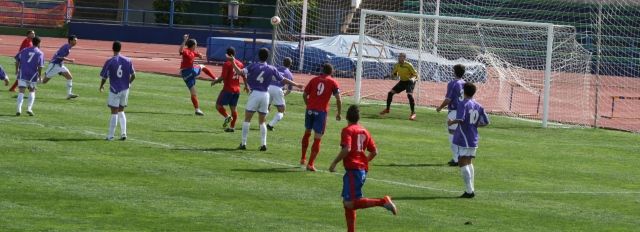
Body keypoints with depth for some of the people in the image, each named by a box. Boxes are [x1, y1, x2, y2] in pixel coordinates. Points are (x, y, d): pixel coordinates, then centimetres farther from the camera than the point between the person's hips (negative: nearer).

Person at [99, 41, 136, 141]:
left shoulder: (109, 62, -11)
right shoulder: (127, 61, 0)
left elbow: (104, 77, -7)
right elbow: (133, 75, 3)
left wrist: (101, 86, 13)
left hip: (114, 90, -4)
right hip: (125, 89, 4)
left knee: (114, 113, -1)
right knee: (121, 111, 18)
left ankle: (110, 135, 2)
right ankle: (123, 133, 11)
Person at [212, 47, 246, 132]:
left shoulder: (227, 64, -13)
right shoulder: (240, 64, 8)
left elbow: (223, 77, -18)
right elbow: (244, 76, 13)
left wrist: (215, 82, -2)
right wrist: (246, 86, 26)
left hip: (228, 89, -7)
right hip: (237, 89, 7)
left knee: (218, 105, 3)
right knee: (234, 108, 11)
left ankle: (227, 117, -19)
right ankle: (232, 127, 10)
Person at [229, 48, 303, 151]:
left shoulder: (253, 66, -4)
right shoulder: (272, 69, 3)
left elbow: (240, 72, -11)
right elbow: (283, 80, 8)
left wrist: (233, 62, 0)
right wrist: (296, 85, 20)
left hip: (255, 93, -3)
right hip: (265, 95, 3)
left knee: (247, 119, 4)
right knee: (262, 122, 14)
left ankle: (243, 143, 0)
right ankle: (263, 144, 7)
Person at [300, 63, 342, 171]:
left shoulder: (314, 80, 10)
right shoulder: (333, 82, 2)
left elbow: (304, 95, 11)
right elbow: (338, 99, -4)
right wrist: (339, 113, 6)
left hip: (310, 109, 3)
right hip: (322, 111, -3)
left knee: (307, 133, 24)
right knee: (317, 139, 0)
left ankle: (303, 158, 32)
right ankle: (311, 164, -5)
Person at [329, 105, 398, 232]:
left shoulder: (347, 130, -6)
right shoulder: (364, 131, 15)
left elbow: (346, 149, -21)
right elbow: (374, 152, 16)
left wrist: (334, 163, -12)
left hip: (353, 169, -8)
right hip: (363, 169, 8)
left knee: (350, 203, -13)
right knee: (347, 202, 15)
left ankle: (383, 201, -23)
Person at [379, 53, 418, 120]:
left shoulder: (408, 65, -21)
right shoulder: (397, 65, -5)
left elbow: (415, 74, -15)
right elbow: (394, 74, 9)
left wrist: (413, 78, -37)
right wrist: (393, 74, -15)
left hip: (410, 82, -6)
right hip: (402, 81, 6)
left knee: (409, 94, -30)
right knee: (390, 93, 2)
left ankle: (413, 113, -24)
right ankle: (387, 109, 22)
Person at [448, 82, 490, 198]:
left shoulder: (463, 104, -11)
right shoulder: (478, 106, 8)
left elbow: (460, 119, -24)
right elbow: (486, 122, 8)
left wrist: (451, 122, -6)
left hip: (464, 140, -7)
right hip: (474, 140, 7)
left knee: (462, 163, -6)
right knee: (468, 163, 17)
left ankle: (469, 191, -14)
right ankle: (470, 190, 16)